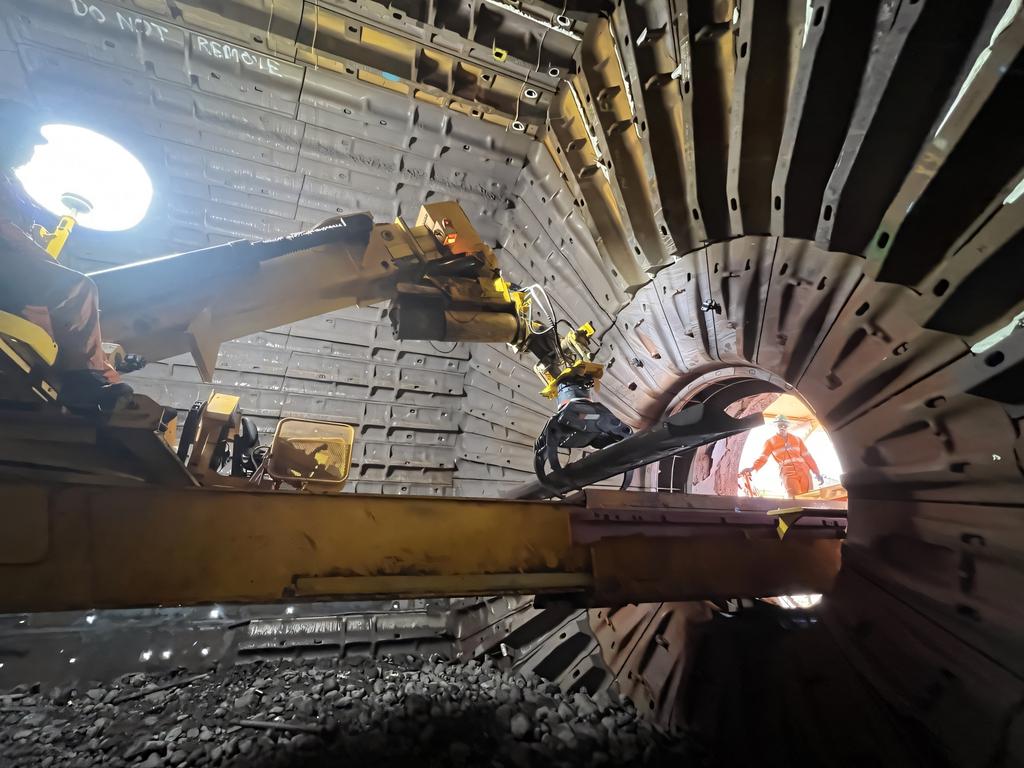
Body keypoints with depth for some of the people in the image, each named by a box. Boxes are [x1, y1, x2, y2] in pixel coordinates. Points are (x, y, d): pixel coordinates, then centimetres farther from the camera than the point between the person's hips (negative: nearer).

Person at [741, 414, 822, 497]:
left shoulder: (797, 439, 16)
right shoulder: (771, 441, 7)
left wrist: (817, 472, 10)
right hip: (788, 474, -3)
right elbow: (763, 457, -2)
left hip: (804, 472, 3)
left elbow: (807, 456, 15)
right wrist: (752, 468, -19)